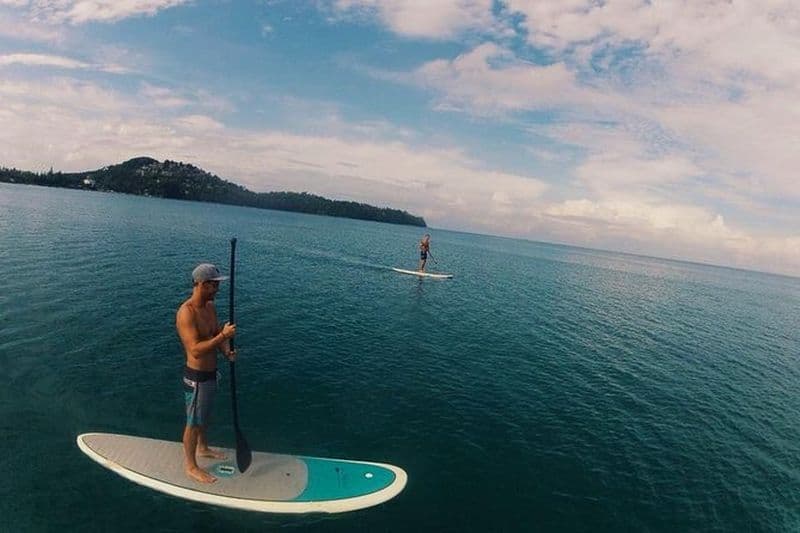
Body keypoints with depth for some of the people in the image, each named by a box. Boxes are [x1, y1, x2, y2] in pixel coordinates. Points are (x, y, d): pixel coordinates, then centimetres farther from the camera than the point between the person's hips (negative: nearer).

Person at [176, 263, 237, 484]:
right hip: (197, 377, -8)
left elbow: (218, 334, 8)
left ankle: (202, 448, 49)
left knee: (204, 415, 27)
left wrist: (227, 350, -11)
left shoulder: (210, 306, 1)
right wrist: (222, 336, -34)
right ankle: (190, 466, 28)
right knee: (193, 422, 10)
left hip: (211, 373, 8)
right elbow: (195, 350, -32)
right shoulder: (186, 313, -27)